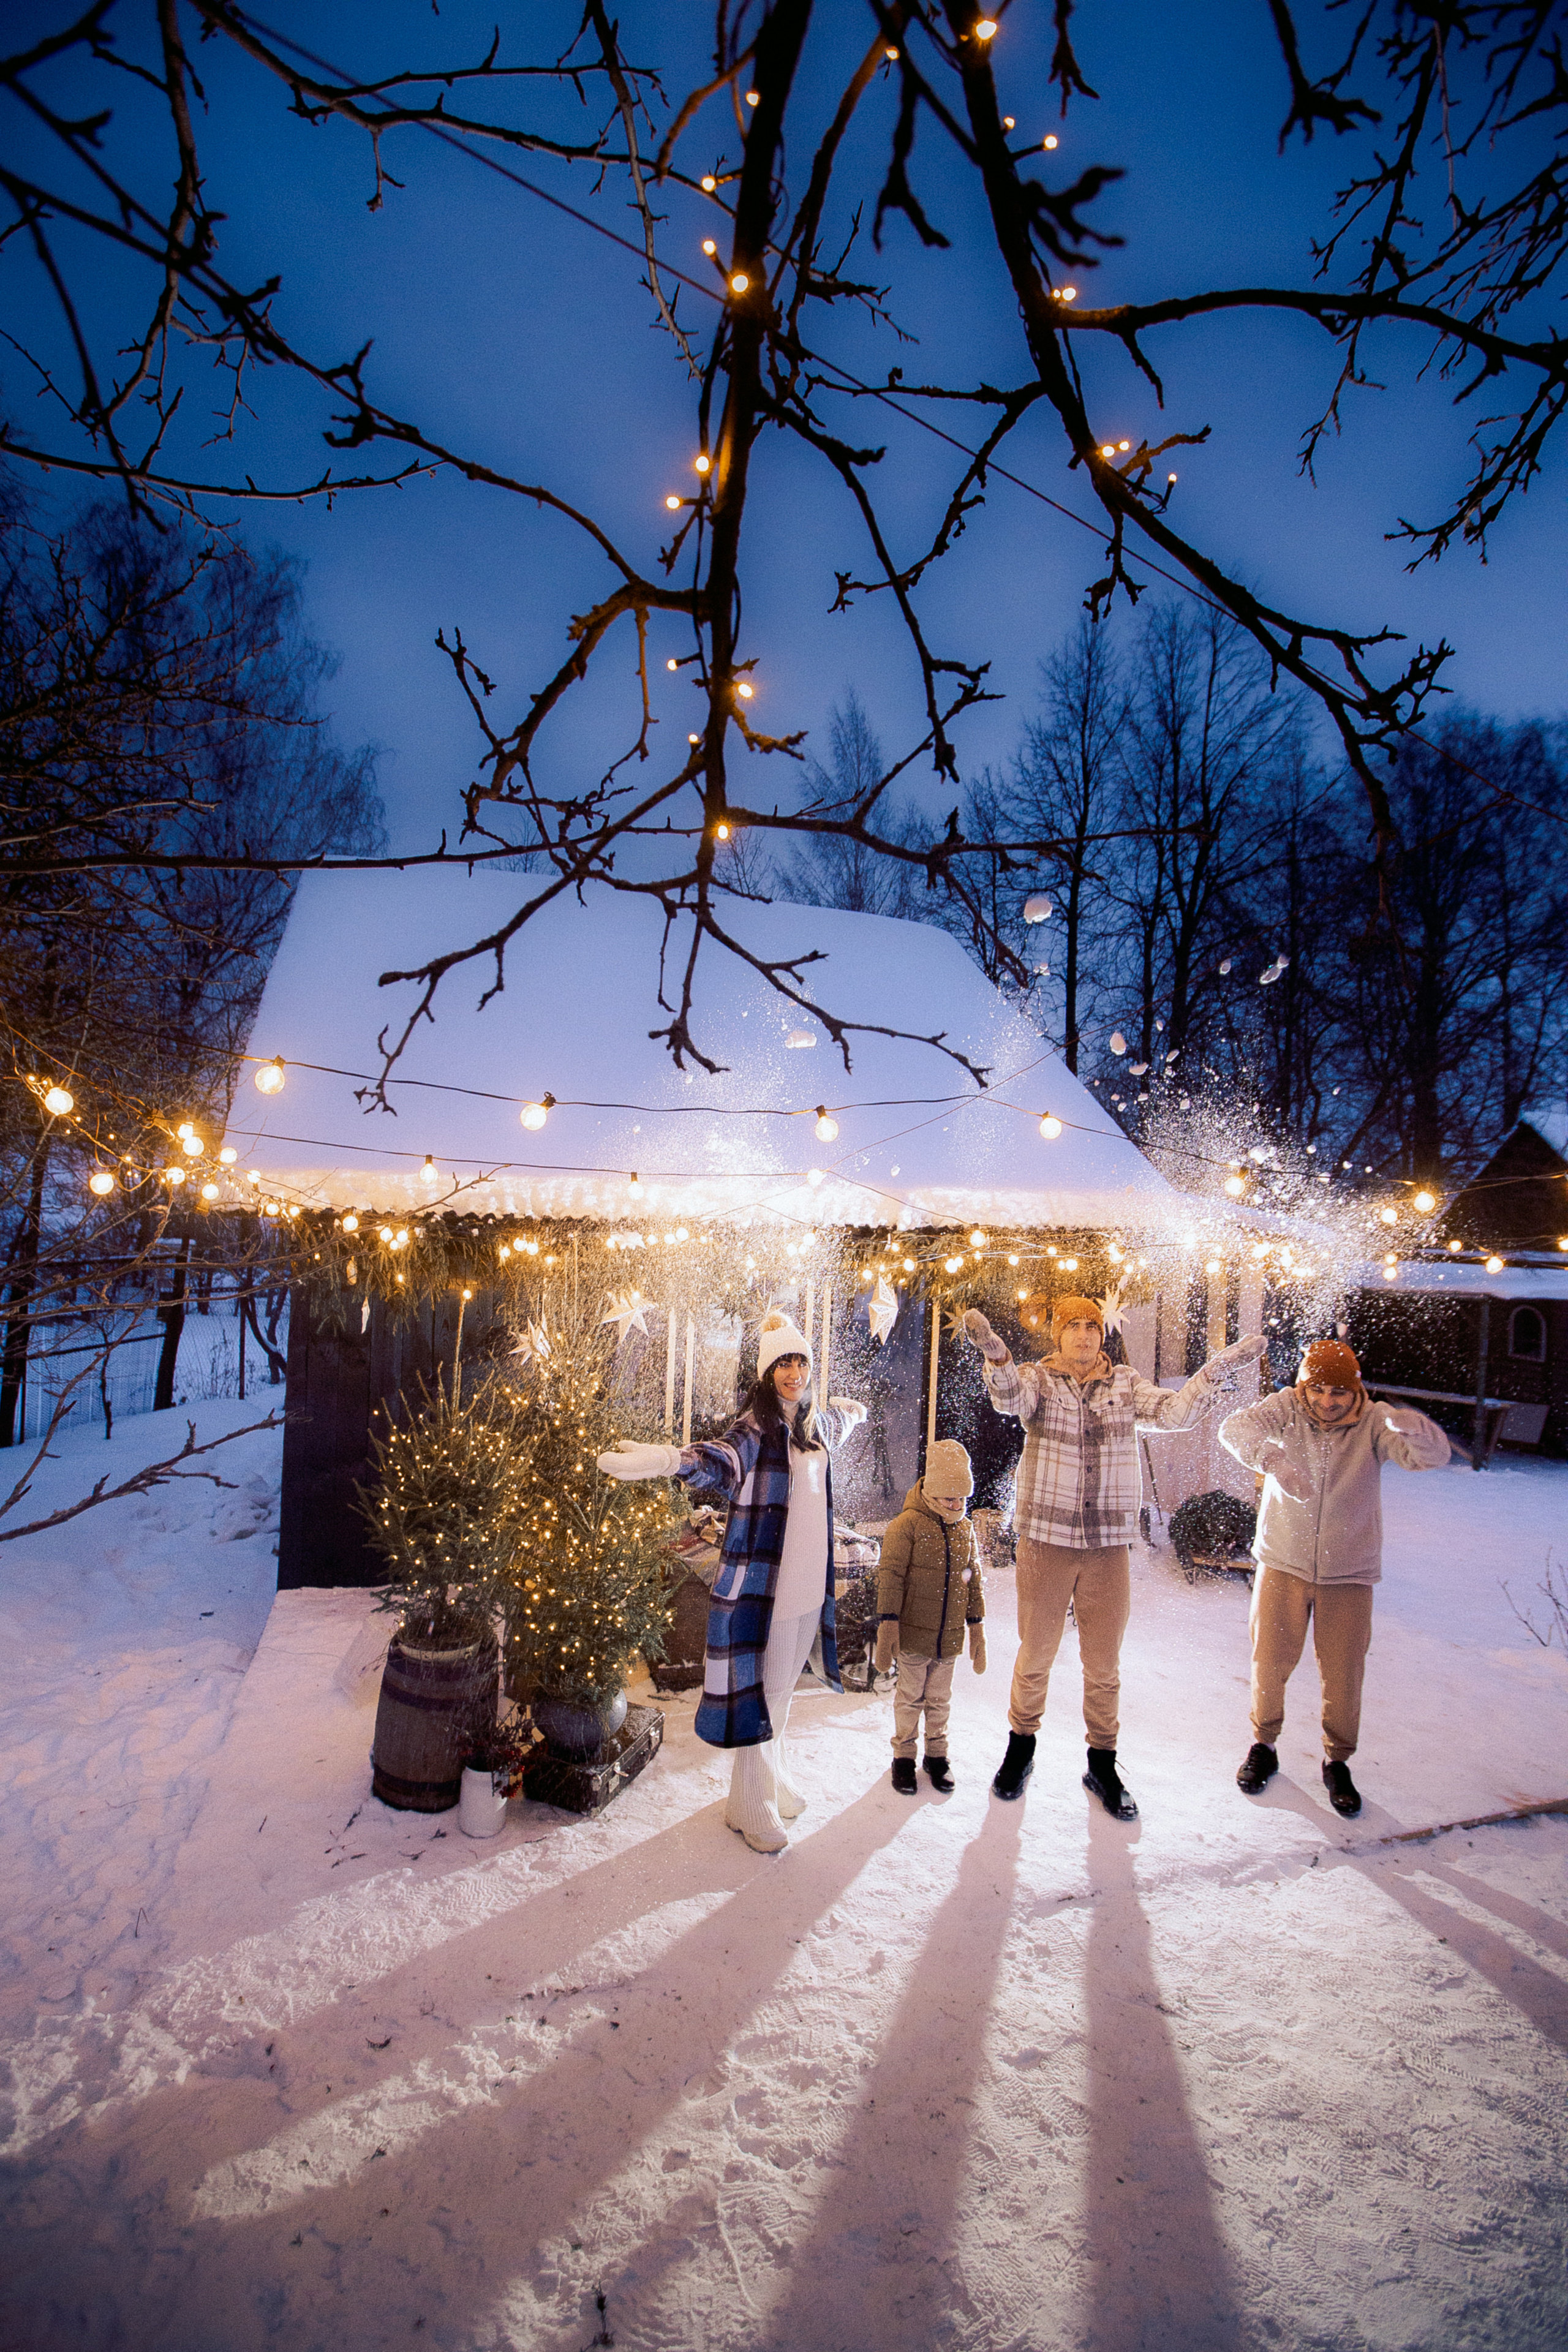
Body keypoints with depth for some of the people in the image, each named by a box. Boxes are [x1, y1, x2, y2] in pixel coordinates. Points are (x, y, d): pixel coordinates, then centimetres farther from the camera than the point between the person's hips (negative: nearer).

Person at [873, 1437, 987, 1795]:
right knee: (911, 1697, 9)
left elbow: (973, 1581, 13)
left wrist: (976, 1628, 14)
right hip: (914, 1633, -4)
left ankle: (936, 1755, 32)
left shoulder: (965, 1528, 4)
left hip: (950, 1637, 4)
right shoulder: (908, 1524, -13)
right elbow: (890, 1577, -13)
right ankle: (904, 1756, 26)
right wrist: (887, 1629, -16)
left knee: (940, 1700, 15)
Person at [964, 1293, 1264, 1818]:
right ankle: (1020, 1749, 34)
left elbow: (1175, 1412, -8)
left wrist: (1219, 1368, -20)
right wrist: (995, 1352, -48)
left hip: (1108, 1548, 2)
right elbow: (1010, 1397, -26)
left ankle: (1102, 1765, 32)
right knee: (1034, 1658, 12)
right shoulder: (1038, 1379, -5)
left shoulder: (1126, 1384, 4)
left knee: (1104, 1667, 13)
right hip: (1045, 1544, -2)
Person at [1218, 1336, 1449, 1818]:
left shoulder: (1372, 1422, -11)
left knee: (1343, 1675, 6)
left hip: (1349, 1572, 0)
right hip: (1283, 1564, 0)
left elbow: (1434, 1454, -25)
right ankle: (1263, 1746, 32)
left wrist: (1413, 1429, -48)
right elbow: (1235, 1428, -28)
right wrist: (1272, 1459, -49)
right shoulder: (1287, 1408, -11)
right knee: (1269, 1662, 9)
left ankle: (1337, 1762, 29)